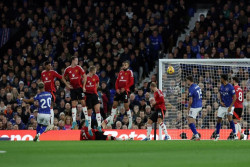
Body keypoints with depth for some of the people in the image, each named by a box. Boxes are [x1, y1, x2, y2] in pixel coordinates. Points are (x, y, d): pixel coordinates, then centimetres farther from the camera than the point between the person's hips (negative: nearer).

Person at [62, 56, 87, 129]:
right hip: (72, 88, 2)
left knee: (83, 102, -5)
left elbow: (84, 76, -2)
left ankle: (86, 119, 1)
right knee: (73, 105, 1)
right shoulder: (67, 69, 2)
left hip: (79, 87, -2)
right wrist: (67, 85, 3)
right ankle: (74, 121, 4)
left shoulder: (79, 68, -3)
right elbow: (63, 77, 14)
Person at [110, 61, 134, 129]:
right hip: (118, 91, 6)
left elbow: (131, 82, -7)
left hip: (125, 90, -6)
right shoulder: (120, 72, 16)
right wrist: (117, 88, -1)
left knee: (126, 106, -6)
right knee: (114, 104, 4)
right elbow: (117, 81, 15)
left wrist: (124, 88, -15)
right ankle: (111, 120, 10)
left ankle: (130, 122, 1)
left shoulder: (129, 72, 0)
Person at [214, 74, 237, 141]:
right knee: (219, 120, 6)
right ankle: (217, 135, 22)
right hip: (222, 106, 6)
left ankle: (235, 134, -16)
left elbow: (234, 97, -14)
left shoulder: (230, 87, -15)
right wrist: (221, 101, 0)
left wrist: (230, 107, -19)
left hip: (229, 106, -6)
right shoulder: (221, 86, 5)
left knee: (230, 118, -24)